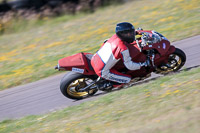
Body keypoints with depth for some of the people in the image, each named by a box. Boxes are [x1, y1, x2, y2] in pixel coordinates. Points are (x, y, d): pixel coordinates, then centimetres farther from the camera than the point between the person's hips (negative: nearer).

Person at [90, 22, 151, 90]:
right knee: (128, 79, 1)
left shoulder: (115, 36, -2)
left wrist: (135, 32, 31)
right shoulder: (123, 49, -22)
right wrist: (143, 64, -5)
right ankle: (105, 84, 1)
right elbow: (129, 66, -14)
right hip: (102, 71, -7)